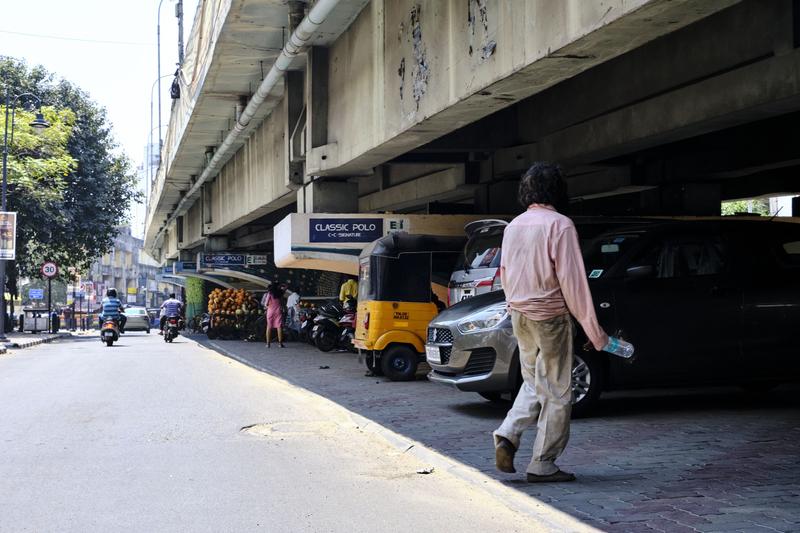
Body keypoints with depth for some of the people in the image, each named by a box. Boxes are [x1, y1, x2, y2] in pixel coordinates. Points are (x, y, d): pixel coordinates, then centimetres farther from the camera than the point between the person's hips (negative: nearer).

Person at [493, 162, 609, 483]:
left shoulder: (513, 226, 7)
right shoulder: (559, 225, -13)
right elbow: (572, 281, -15)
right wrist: (594, 331, -11)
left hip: (519, 315, 7)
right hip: (550, 316, -6)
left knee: (533, 383, 21)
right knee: (556, 393, 4)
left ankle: (508, 435, 3)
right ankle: (542, 465, 7)